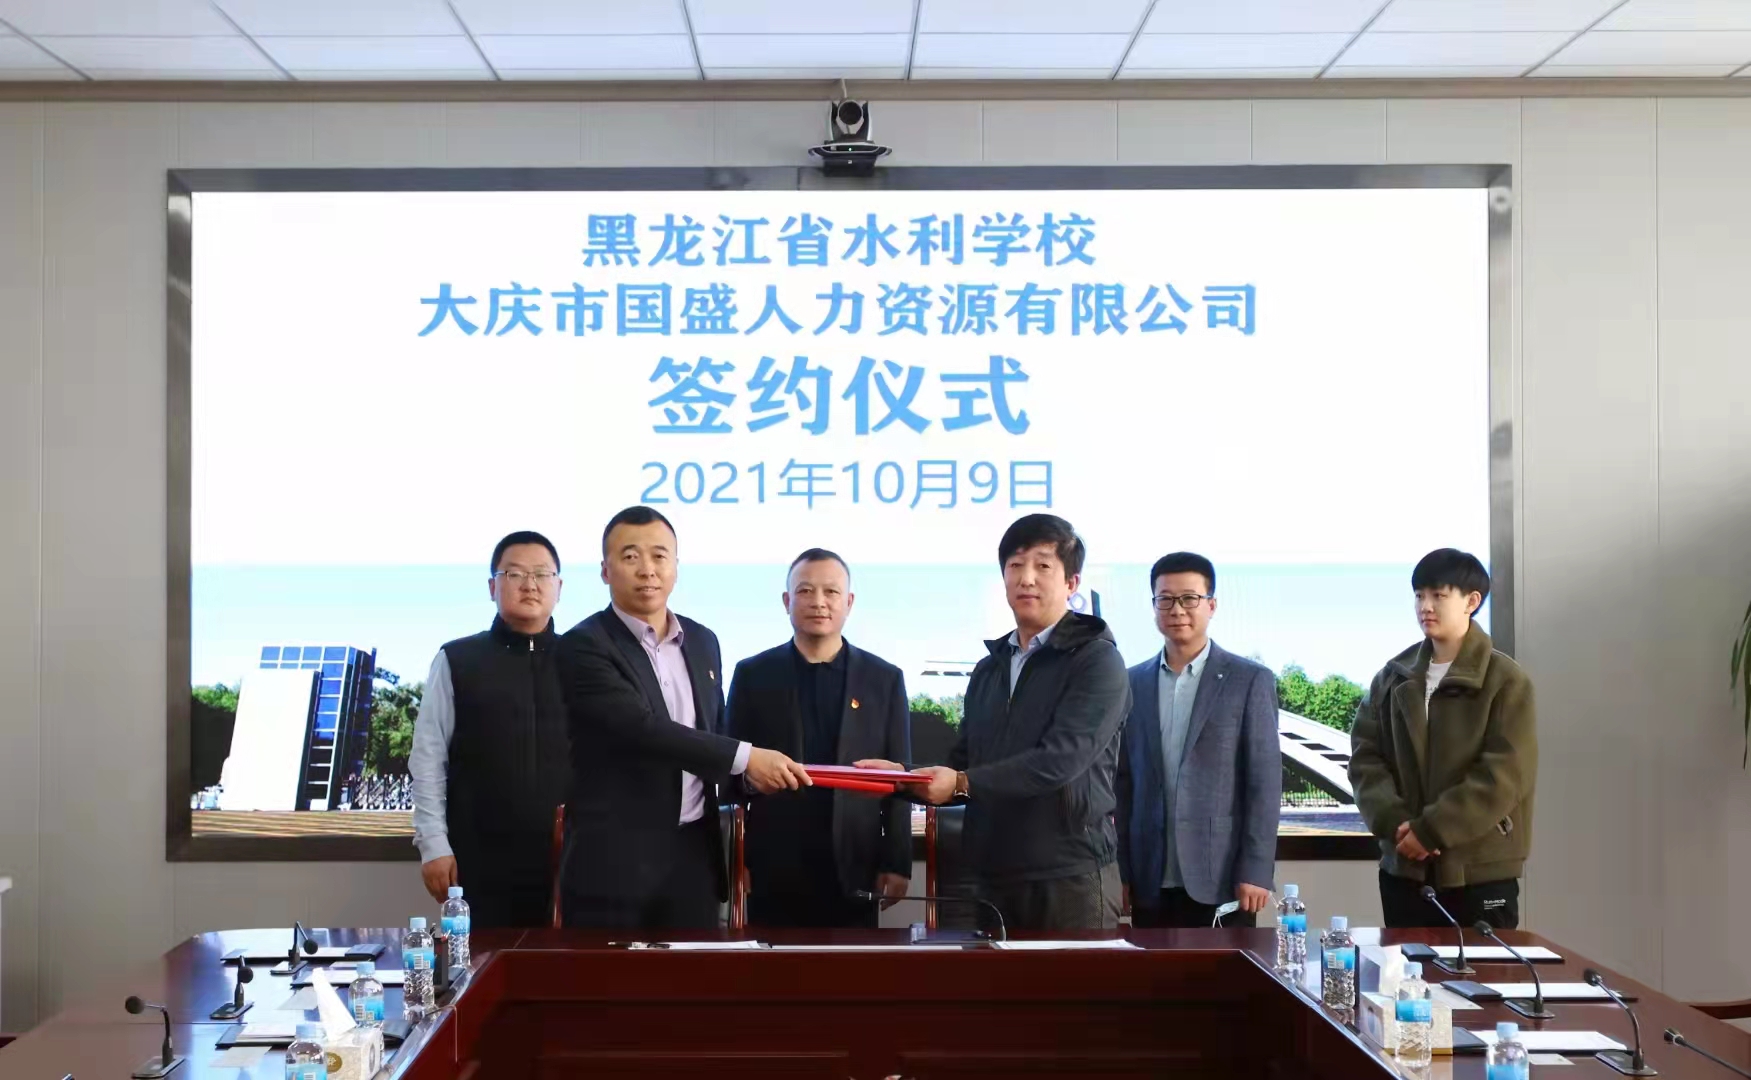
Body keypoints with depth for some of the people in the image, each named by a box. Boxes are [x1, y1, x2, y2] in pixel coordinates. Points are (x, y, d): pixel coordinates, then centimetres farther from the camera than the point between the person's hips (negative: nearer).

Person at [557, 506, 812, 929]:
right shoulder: (586, 645, -9)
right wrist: (745, 757, -24)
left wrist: (752, 774, 2)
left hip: (695, 854, 6)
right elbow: (642, 729, -21)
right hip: (615, 859, -5)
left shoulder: (703, 642, 12)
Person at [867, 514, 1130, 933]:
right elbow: (963, 763, 17)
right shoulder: (988, 670, 18)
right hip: (992, 875, 6)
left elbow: (1060, 760, -17)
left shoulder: (1097, 660, -6)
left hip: (1070, 878, -6)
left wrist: (962, 783, -17)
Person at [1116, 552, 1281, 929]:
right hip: (1150, 886, 3)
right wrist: (1122, 871, 6)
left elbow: (1264, 783, -3)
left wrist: (1254, 872, -10)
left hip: (1223, 882, -3)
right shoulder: (1133, 683, 10)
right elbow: (1124, 782, 10)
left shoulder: (1250, 681, 1)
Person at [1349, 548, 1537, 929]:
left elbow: (1504, 775, -13)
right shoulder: (1394, 677, 10)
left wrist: (1431, 830, -18)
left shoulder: (1506, 681, -5)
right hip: (1404, 867, 4)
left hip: (1481, 872, -4)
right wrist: (1395, 822, -12)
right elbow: (1365, 756, 5)